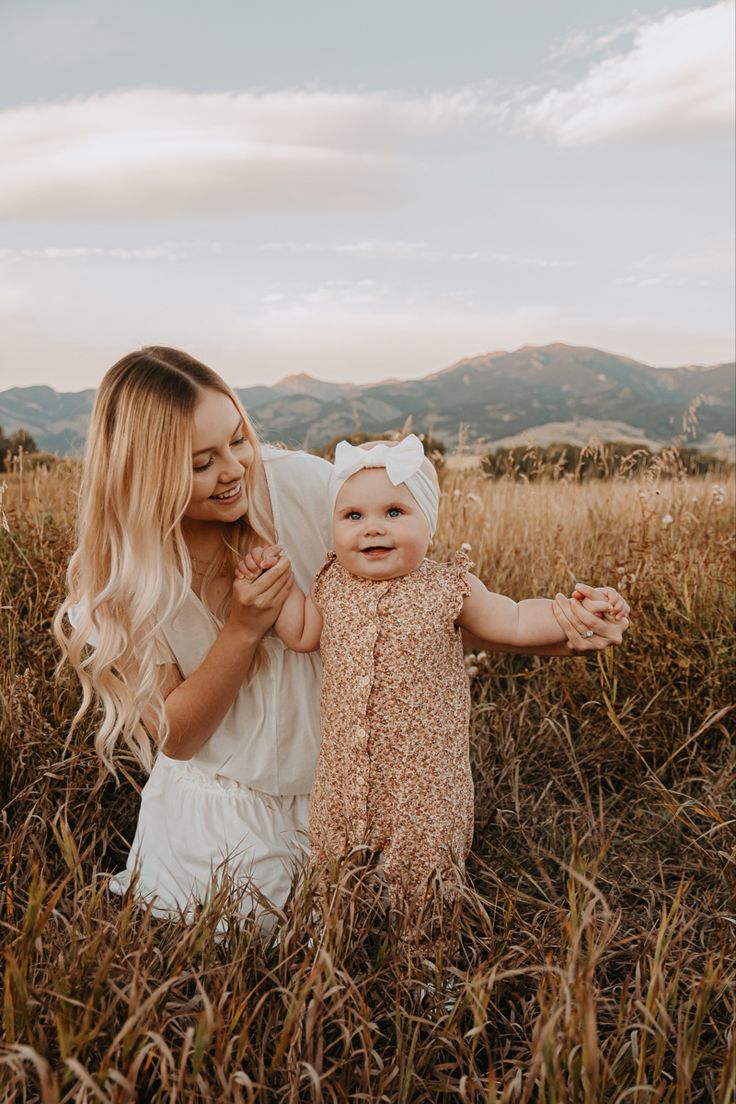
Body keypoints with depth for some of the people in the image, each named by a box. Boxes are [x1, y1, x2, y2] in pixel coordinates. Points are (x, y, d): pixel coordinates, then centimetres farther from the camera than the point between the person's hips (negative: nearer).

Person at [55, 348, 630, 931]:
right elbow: (175, 738, -14)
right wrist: (243, 630, -28)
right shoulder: (116, 574, -16)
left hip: (340, 785, 1)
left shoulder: (304, 485, -19)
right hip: (219, 807, 0)